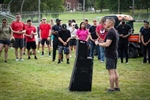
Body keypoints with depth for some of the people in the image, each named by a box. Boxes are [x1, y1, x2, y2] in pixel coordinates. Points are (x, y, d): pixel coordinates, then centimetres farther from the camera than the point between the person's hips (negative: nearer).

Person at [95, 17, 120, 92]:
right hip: (114, 53, 10)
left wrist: (98, 43, -11)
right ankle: (117, 87, 19)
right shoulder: (115, 31, 15)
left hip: (110, 54, -10)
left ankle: (112, 89, -2)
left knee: (111, 72, -6)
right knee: (114, 71, 15)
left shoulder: (110, 32, -18)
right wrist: (102, 42, 17)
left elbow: (107, 44, -24)